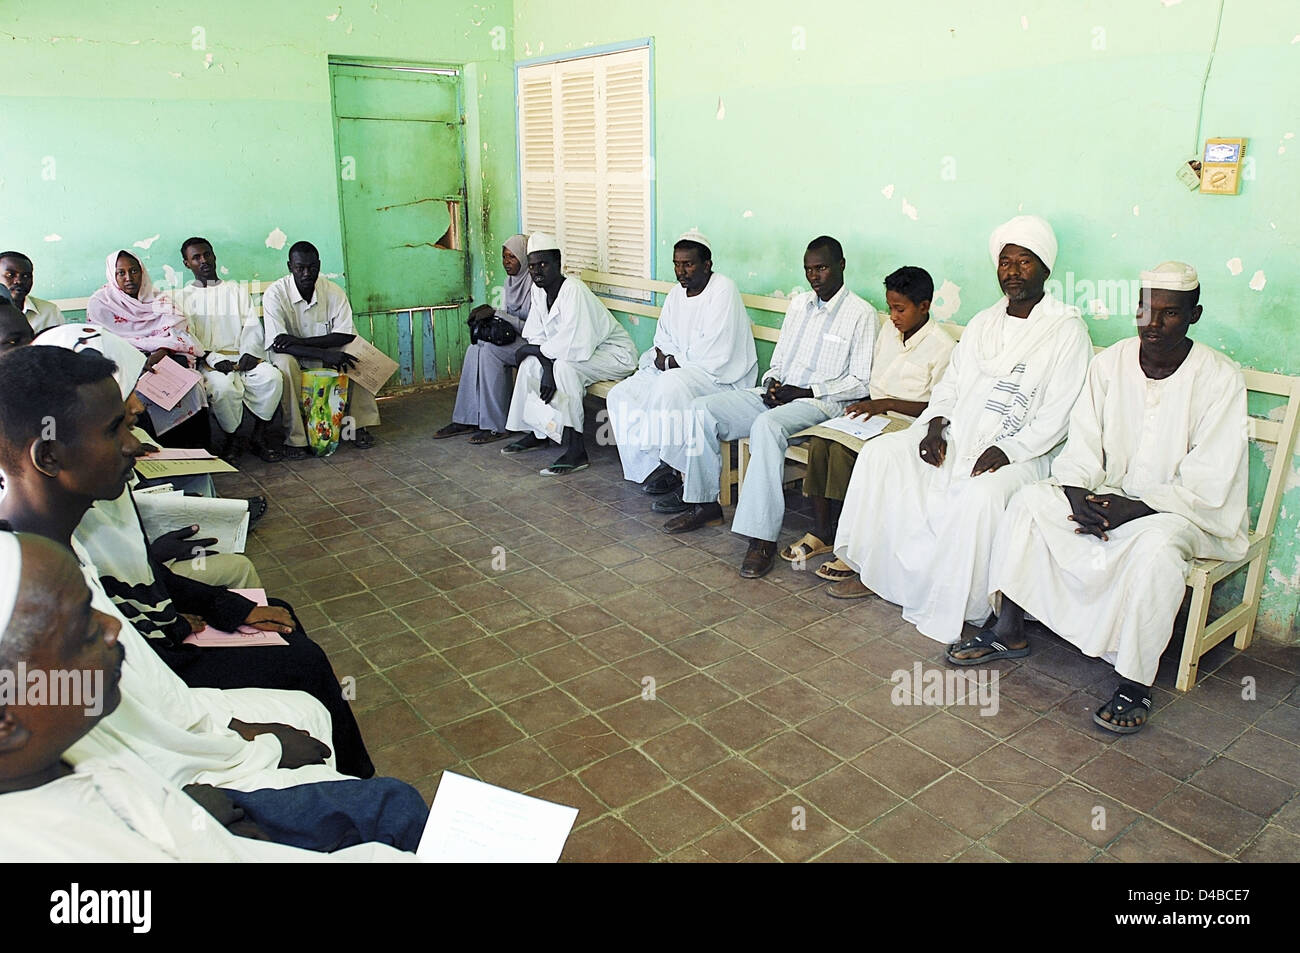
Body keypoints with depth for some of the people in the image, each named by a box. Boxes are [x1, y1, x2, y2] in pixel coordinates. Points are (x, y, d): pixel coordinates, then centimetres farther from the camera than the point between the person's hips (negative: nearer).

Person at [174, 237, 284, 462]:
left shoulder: (236, 290, 23)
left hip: (242, 357, 2)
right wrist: (213, 360, -16)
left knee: (272, 376, -30)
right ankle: (233, 438, -12)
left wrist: (249, 352, -11)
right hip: (207, 361, -2)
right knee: (223, 386, -36)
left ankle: (259, 437, -17)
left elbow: (253, 326, 10)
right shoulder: (183, 297, 16)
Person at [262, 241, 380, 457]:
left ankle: (358, 425, -17)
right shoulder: (275, 293, -16)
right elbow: (278, 344, -25)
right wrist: (325, 354, -36)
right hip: (294, 359, -2)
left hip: (327, 357, 2)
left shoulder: (333, 291, -9)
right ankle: (296, 437, -29)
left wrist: (299, 341, -28)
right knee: (284, 363, -36)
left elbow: (346, 335, -17)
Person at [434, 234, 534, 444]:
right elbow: (505, 315, 14)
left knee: (489, 350, -27)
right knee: (476, 348, -16)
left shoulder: (535, 284, -16)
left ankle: (496, 426, -22)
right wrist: (489, 317, -8)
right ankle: (466, 420, -14)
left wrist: (496, 313, -23)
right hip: (517, 340, 8)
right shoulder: (511, 280, 11)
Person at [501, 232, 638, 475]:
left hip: (615, 353, -9)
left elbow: (573, 347, -33)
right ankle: (537, 431, 11)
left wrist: (530, 348, -20)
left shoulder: (573, 291, -27)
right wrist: (547, 366, -21)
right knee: (530, 362, -3)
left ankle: (576, 450, -28)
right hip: (584, 352, 9)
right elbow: (536, 336, 0)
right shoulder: (539, 290, 0)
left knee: (564, 366, -32)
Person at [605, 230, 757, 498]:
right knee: (620, 395, -8)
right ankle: (652, 467, -12)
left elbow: (714, 353, -21)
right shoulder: (677, 293, 12)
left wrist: (672, 362, -11)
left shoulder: (723, 290, -13)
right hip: (673, 371, 8)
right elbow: (663, 340, 18)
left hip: (718, 375, -8)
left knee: (671, 385, -37)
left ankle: (676, 471, -24)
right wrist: (661, 357, -6)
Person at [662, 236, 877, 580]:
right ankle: (704, 503, 1)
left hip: (820, 402, -7)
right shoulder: (798, 303, 18)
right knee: (703, 408, -10)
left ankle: (763, 538, -38)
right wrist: (772, 382, -1)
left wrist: (804, 391, -15)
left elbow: (860, 382, -7)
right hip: (777, 395, 7)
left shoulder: (861, 313, -3)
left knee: (766, 426, -39)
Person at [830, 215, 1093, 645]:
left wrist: (1007, 451, -22)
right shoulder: (983, 323, 16)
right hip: (956, 438, 6)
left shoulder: (1067, 330, -3)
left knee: (982, 493, -37)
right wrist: (935, 424, -3)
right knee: (880, 453, -12)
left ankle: (952, 608, -21)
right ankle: (872, 570, -7)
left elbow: (1058, 415, -10)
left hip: (1018, 453, -6)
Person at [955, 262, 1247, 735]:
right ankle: (1008, 631, -7)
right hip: (1113, 495, 5)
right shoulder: (1111, 362, -1)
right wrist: (1081, 497, -21)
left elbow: (1206, 487, -18)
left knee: (1156, 543, -37)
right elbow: (1082, 446, -2)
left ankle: (1135, 682, -23)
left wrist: (1131, 509, -28)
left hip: (1190, 512, -5)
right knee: (1030, 500, -15)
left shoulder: (1219, 378, -14)